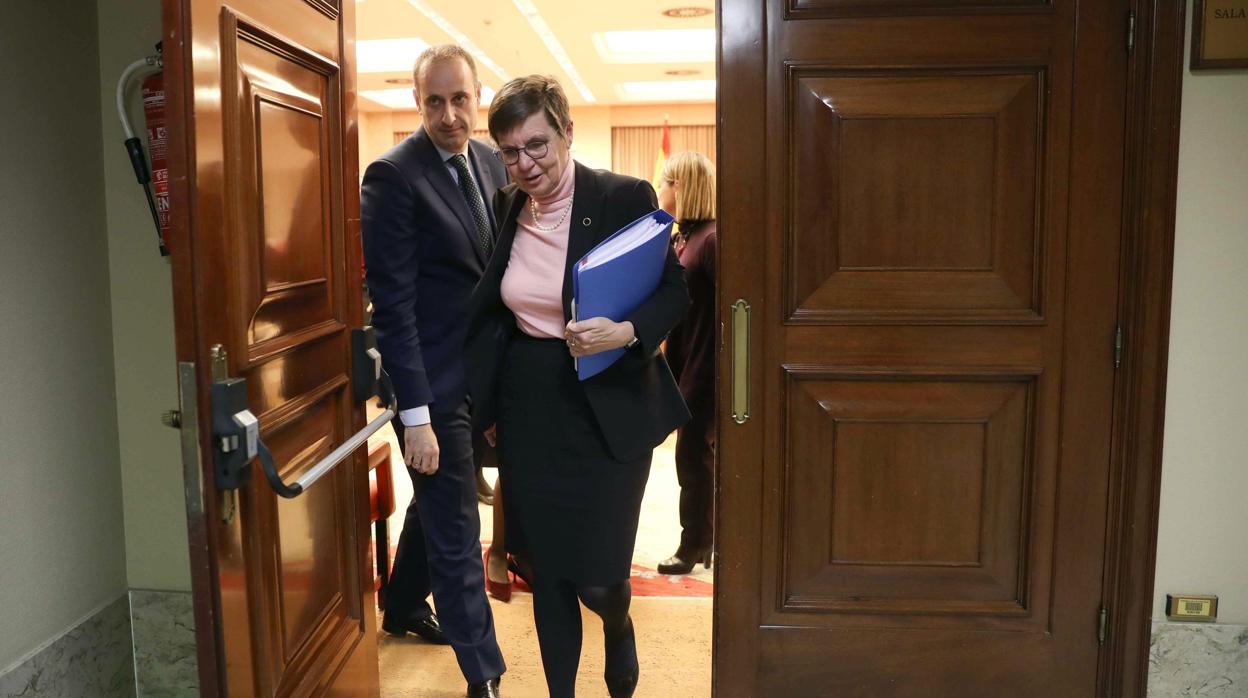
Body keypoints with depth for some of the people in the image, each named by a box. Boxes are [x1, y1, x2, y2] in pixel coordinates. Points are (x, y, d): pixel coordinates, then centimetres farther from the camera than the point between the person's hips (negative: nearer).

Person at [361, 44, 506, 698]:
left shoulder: (490, 163, 6)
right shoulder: (393, 176, -15)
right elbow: (392, 304, -18)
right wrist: (415, 415, -19)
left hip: (479, 371, 8)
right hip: (432, 380, -7)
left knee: (435, 501, 25)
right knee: (456, 535, 2)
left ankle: (401, 610, 48)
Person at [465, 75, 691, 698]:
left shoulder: (625, 198, -11)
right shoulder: (504, 208, 4)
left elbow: (674, 291, -7)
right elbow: (493, 309, 12)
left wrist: (626, 332, -26)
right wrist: (485, 402, 10)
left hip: (607, 411, -4)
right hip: (528, 410, 4)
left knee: (597, 574, -1)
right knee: (546, 570, 12)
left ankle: (619, 626, 38)